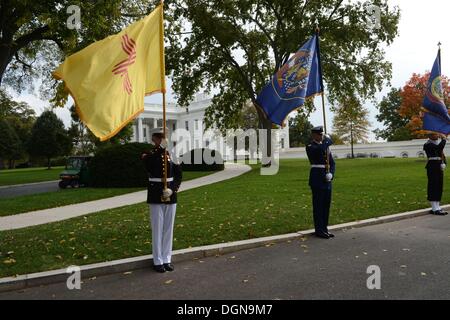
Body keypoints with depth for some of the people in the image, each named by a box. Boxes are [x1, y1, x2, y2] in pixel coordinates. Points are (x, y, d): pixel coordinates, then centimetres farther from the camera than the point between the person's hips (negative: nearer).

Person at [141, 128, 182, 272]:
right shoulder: (149, 155, -1)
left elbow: (179, 175, 6)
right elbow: (149, 165, -23)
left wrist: (173, 189, -8)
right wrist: (161, 148, -23)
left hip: (171, 195, 3)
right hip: (156, 196, -3)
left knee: (168, 228, 9)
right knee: (157, 228, 3)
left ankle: (167, 259, 21)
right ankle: (158, 261, 14)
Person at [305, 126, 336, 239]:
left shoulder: (326, 147, 16)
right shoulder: (310, 147, -5)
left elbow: (332, 163, 14)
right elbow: (320, 150, -29)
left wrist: (331, 173, -4)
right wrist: (327, 141, -12)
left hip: (327, 180, 7)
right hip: (317, 180, -7)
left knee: (326, 205, 11)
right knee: (318, 205, -2)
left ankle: (324, 228, 21)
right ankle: (319, 230, 6)